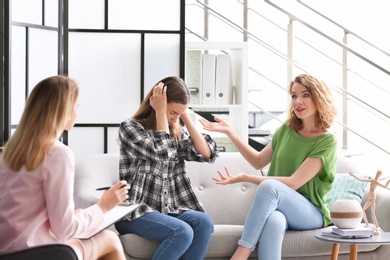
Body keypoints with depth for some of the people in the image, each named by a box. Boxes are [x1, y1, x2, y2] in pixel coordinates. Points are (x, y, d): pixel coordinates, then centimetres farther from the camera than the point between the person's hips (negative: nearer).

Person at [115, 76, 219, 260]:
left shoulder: (177, 132, 14)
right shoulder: (130, 127, -4)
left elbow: (207, 154, 1)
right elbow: (162, 153, -17)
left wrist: (186, 117, 2)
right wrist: (160, 112, -10)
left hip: (170, 209, 6)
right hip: (137, 211, -6)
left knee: (203, 223, -24)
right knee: (182, 232, -31)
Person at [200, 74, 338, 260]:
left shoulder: (327, 141, -9)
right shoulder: (286, 129, 10)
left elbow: (293, 183, -17)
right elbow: (259, 161, 21)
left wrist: (245, 178, -20)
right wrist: (229, 132, 13)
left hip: (311, 213, -4)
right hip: (275, 207, 4)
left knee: (270, 186, -36)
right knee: (273, 221, -38)